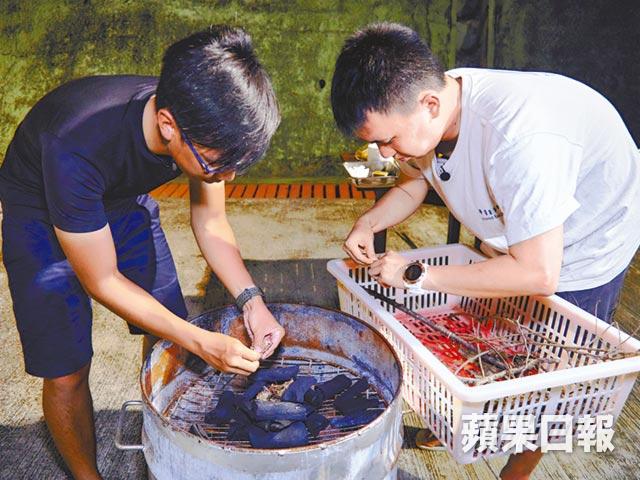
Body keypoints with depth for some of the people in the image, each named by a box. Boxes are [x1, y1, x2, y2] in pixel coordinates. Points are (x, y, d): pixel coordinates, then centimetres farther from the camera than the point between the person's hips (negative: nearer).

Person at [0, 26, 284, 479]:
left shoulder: (204, 126, -26)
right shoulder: (77, 146, -41)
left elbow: (211, 222, -10)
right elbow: (102, 281, -29)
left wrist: (251, 300, -22)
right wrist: (203, 342, -31)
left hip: (126, 202, 4)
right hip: (42, 214, -4)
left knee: (170, 343, 4)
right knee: (66, 369, -6)